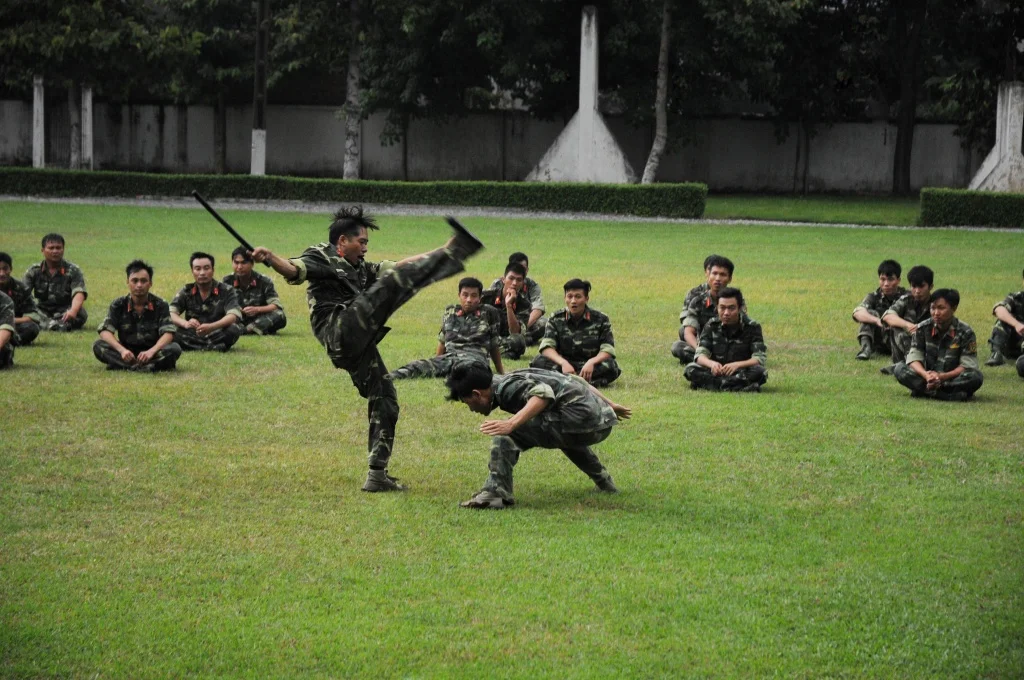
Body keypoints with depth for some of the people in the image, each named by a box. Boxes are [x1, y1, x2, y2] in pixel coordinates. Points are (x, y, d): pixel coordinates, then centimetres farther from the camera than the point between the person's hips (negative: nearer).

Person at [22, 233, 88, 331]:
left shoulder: (73, 270, -2)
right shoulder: (34, 271, 4)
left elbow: (79, 294, -18)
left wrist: (73, 311, -40)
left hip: (64, 313, -1)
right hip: (42, 311, 1)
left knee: (80, 313, -32)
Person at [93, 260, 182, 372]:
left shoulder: (160, 305, -3)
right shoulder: (118, 305, -1)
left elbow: (168, 333, -13)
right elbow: (105, 332, -11)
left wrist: (151, 351, -33)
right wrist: (122, 350, -31)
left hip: (152, 351, -1)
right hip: (127, 353, 1)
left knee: (174, 349, -30)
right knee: (98, 346, -26)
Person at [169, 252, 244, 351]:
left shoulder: (226, 290, -1)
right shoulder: (186, 291, 5)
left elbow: (234, 316, -17)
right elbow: (171, 313, -8)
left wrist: (211, 327, -36)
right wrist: (185, 323, -32)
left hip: (217, 335, -2)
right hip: (193, 335, 2)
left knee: (234, 329, -32)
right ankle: (215, 347, -27)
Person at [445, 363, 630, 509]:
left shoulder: (505, 387, -6)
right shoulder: (511, 379, 22)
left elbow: (544, 394, -26)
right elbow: (575, 381, 28)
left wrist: (511, 423, -35)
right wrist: (610, 405, 36)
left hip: (582, 419, -10)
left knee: (506, 434, -13)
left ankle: (497, 491, -19)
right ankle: (604, 482, 47)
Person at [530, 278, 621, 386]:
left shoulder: (600, 320, 0)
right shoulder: (555, 319, 2)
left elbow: (607, 350, -9)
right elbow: (547, 347, -11)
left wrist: (591, 362, -31)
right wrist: (563, 363, -31)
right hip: (564, 364, 1)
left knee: (610, 367, -32)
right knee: (539, 362, -27)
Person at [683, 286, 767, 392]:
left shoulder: (752, 327, -7)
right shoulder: (712, 326, 0)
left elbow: (760, 358, -16)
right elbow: (700, 354, -8)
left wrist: (737, 365, -34)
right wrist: (711, 363, -33)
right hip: (717, 371, 2)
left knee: (759, 372, -34)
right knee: (691, 370, -26)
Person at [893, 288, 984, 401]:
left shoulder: (965, 332, -10)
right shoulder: (923, 328, -3)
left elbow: (967, 365, -14)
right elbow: (914, 357, -9)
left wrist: (942, 377, -28)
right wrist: (925, 375, -30)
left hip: (953, 378, -2)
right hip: (928, 376, 2)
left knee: (976, 377, -33)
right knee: (900, 369, -23)